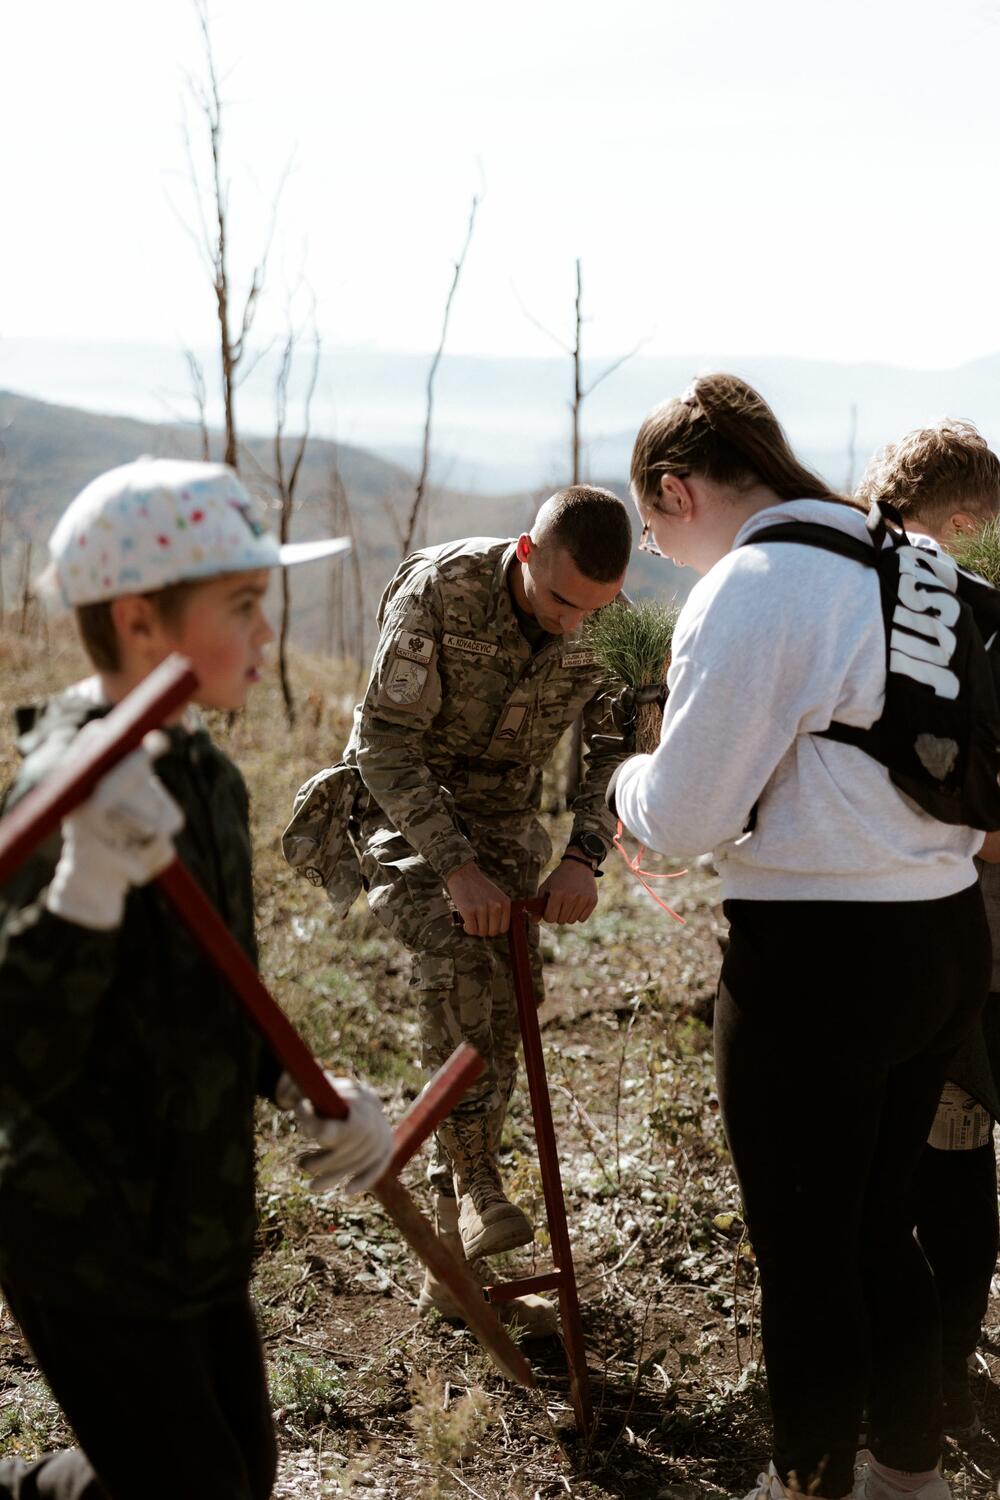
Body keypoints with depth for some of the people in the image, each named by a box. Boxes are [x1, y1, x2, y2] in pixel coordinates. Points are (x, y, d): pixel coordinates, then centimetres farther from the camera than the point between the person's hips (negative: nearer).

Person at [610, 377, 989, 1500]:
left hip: (821, 956, -8)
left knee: (804, 1262, 9)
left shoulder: (750, 587, -15)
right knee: (879, 1231, 23)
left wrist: (631, 779, 6)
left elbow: (683, 816, -15)